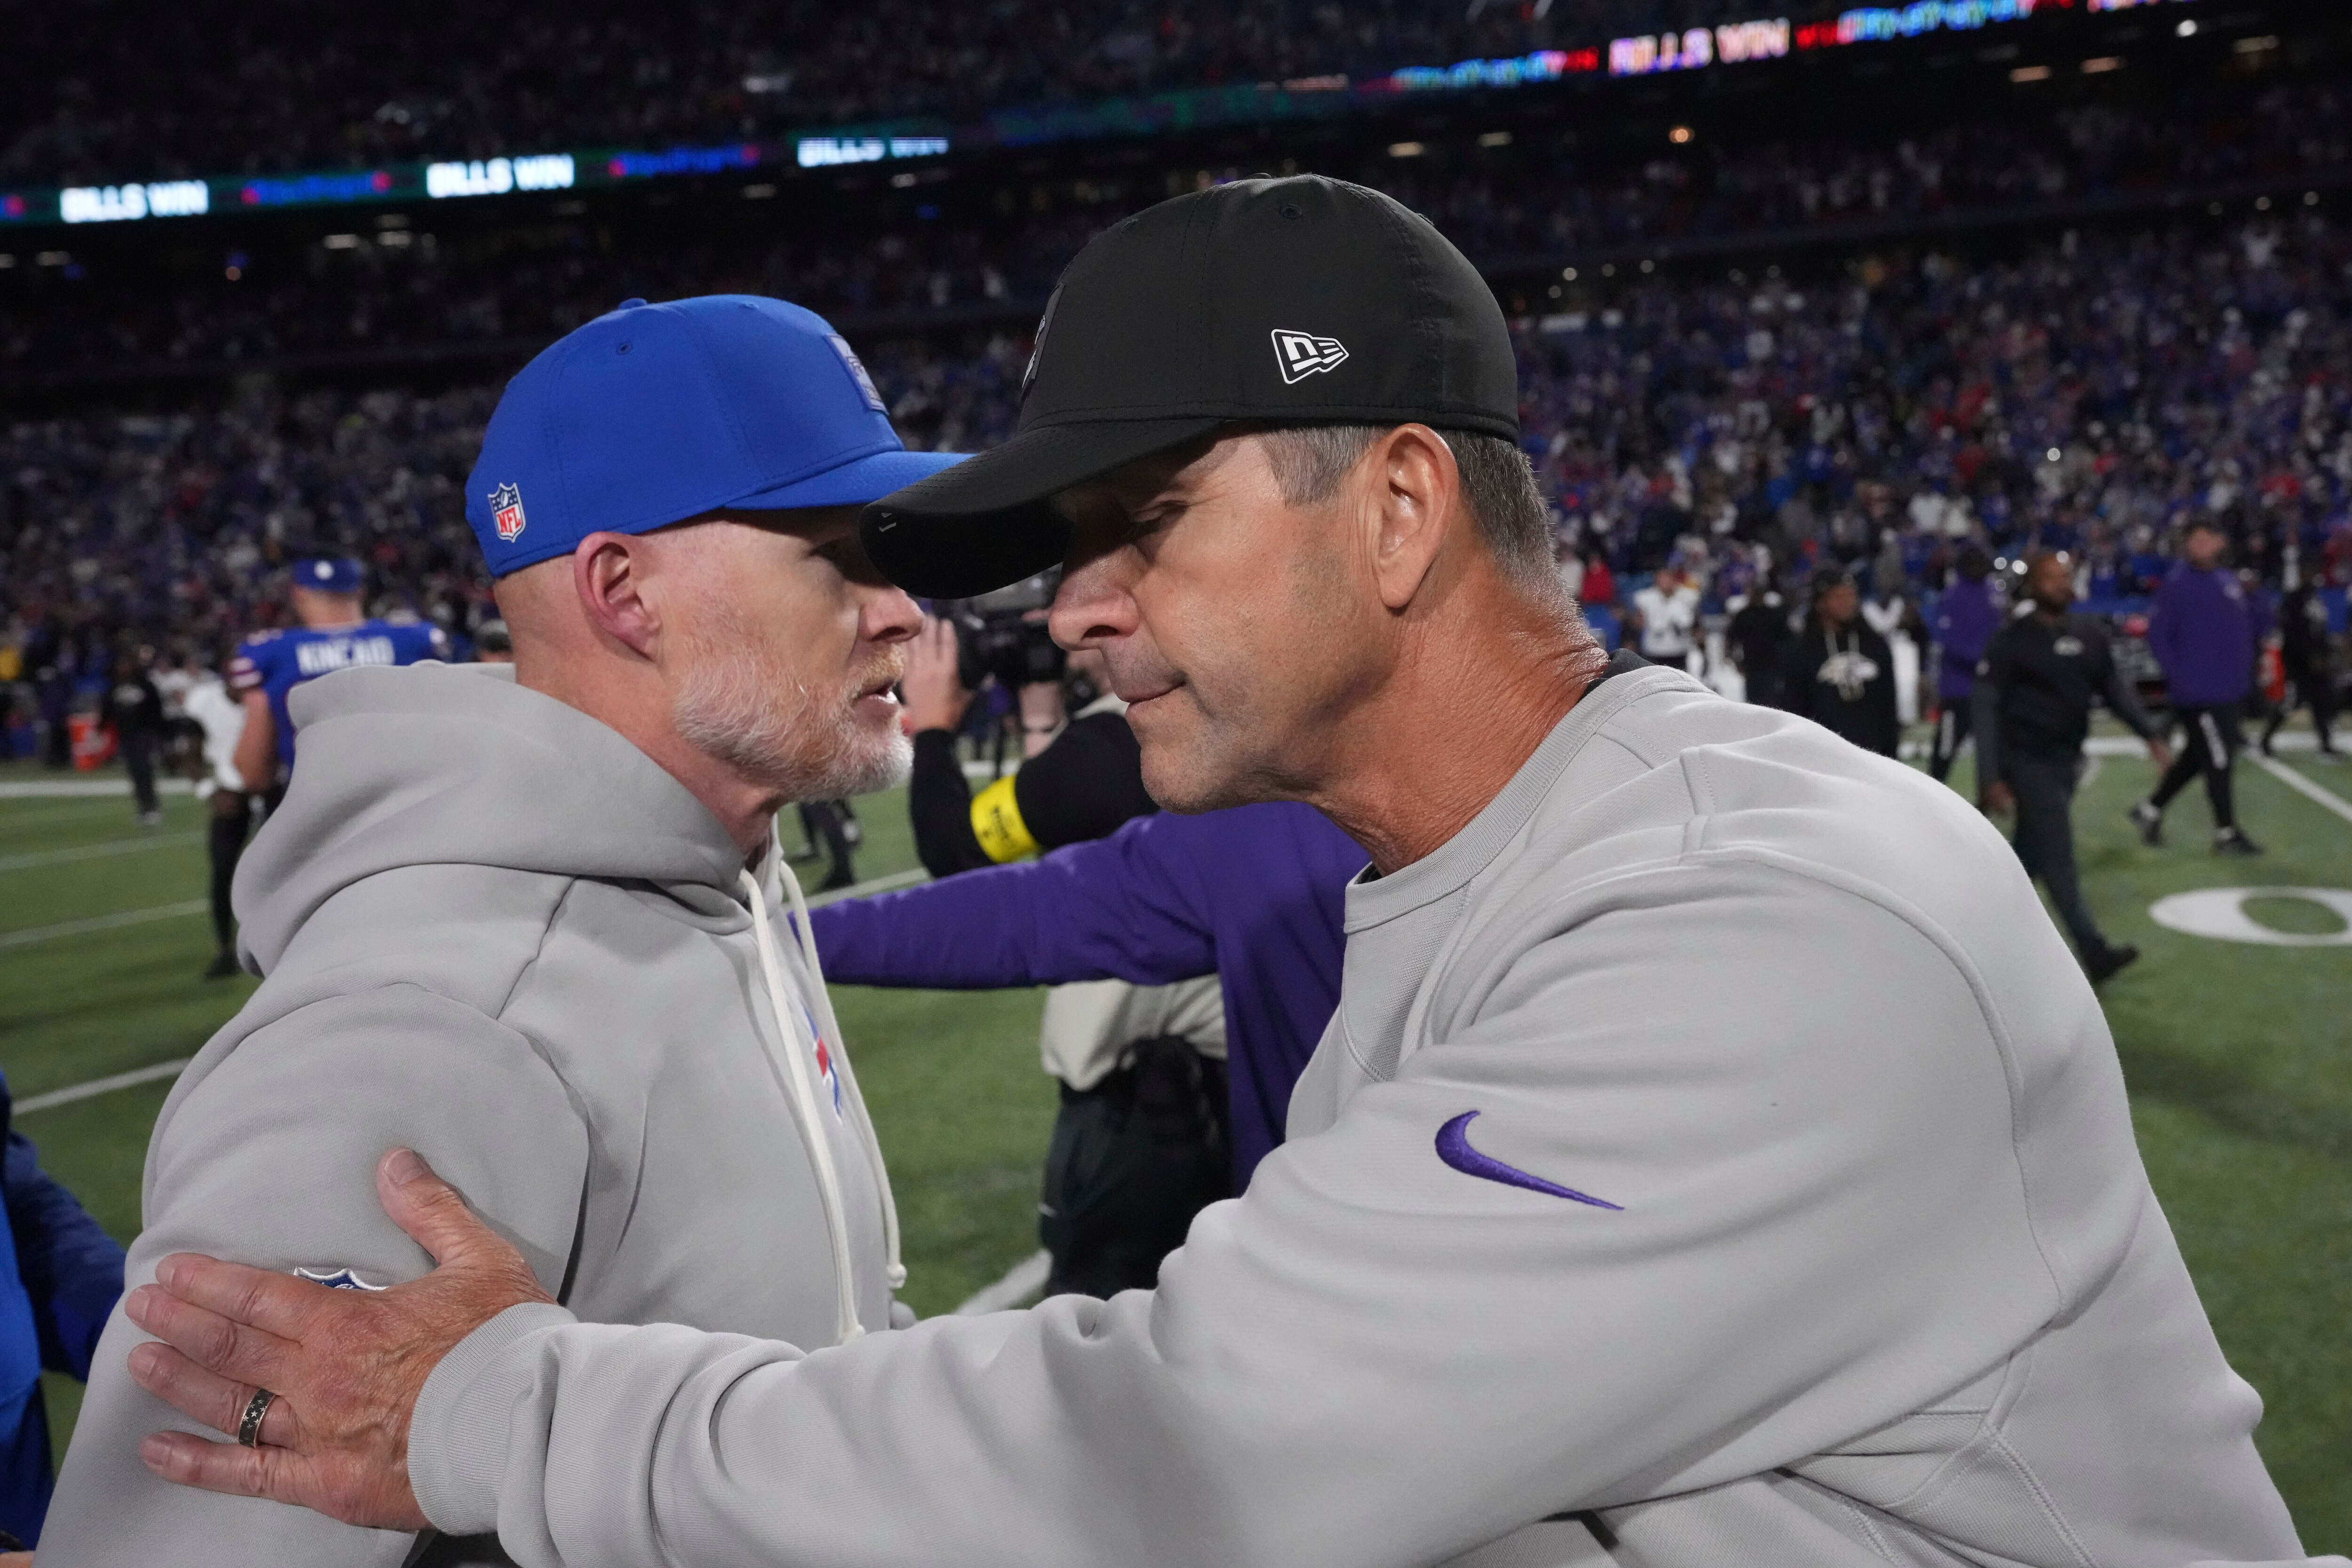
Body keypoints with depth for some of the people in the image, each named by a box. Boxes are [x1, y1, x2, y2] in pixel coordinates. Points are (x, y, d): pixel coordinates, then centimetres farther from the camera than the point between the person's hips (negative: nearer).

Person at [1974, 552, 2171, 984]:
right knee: (2058, 857, -8)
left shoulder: (2089, 633, 5)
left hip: (2068, 761, 6)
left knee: (2030, 856, 14)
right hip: (2028, 762, -6)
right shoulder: (2011, 642, -11)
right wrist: (1991, 779, -17)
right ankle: (2095, 951, -8)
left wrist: (2150, 734, 2)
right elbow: (1986, 710, -12)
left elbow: (2115, 688, 14)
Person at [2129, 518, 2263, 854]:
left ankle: (2151, 809, 30)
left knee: (2198, 756, 16)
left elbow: (2244, 627, 20)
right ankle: (2226, 833, 10)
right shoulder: (2177, 583, -12)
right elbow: (2157, 634, -13)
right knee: (2218, 760, -2)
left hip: (2230, 689, 8)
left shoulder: (2229, 580, 10)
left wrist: (2244, 668, 10)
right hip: (2197, 692, -8)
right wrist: (2179, 674, -16)